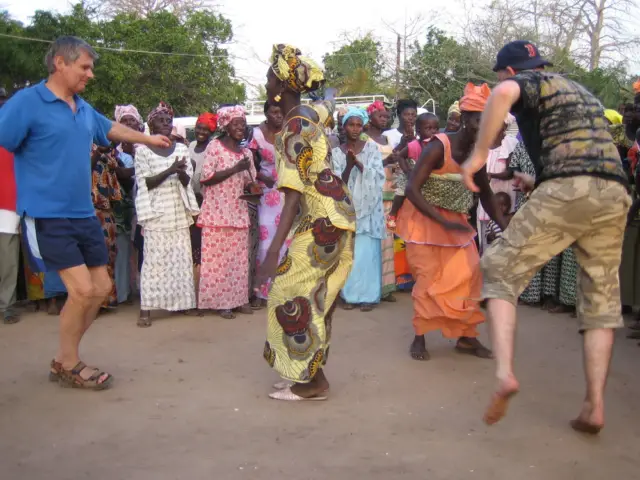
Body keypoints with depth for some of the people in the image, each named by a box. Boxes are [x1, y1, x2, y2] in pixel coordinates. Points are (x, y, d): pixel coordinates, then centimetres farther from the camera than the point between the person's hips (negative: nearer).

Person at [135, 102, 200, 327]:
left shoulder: (181, 148, 11)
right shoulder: (143, 150, -1)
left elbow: (187, 181, 6)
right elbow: (144, 182, -8)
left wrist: (181, 172, -17)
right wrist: (170, 170, -19)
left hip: (179, 210, 4)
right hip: (156, 211, -4)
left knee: (182, 257, 6)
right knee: (154, 258, -6)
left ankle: (183, 302, 15)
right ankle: (146, 309, -4)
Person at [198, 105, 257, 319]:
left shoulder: (246, 153, 12)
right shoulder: (214, 146, -4)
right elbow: (206, 178, -11)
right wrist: (235, 169, -16)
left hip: (238, 212, 5)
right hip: (217, 211, -5)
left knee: (239, 257, 7)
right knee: (218, 257, -3)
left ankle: (238, 298, 14)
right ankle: (221, 301, 3)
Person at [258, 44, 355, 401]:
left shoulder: (294, 127, -20)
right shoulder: (310, 112, 6)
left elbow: (294, 191, -29)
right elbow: (328, 105, 34)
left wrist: (274, 250, -33)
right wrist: (330, 94, 56)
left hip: (322, 219, -10)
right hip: (330, 214, 10)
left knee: (294, 294, -5)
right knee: (315, 295, 13)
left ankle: (313, 382, 2)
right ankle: (313, 375, 22)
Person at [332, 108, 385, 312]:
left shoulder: (372, 148, 3)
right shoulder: (337, 152, 5)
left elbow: (379, 176, -7)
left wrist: (360, 164, -20)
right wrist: (349, 166, -19)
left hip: (368, 208, -1)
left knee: (367, 252, -5)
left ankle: (368, 295, 4)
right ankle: (350, 294, 11)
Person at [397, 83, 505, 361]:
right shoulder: (438, 147, -26)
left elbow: (485, 194, 5)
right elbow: (412, 190, -32)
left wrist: (504, 226, -7)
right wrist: (443, 222, -40)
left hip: (455, 219, 7)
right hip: (424, 217, -6)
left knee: (468, 273, 4)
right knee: (430, 277, -5)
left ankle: (466, 337, 16)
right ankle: (419, 338, 11)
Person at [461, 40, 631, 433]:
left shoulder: (530, 83, 11)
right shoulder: (581, 90, 33)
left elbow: (503, 94, -16)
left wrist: (479, 154, -11)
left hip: (568, 190, -7)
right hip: (616, 194, 7)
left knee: (501, 269, 3)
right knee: (602, 298, 13)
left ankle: (504, 373, -15)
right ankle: (595, 408, 9)